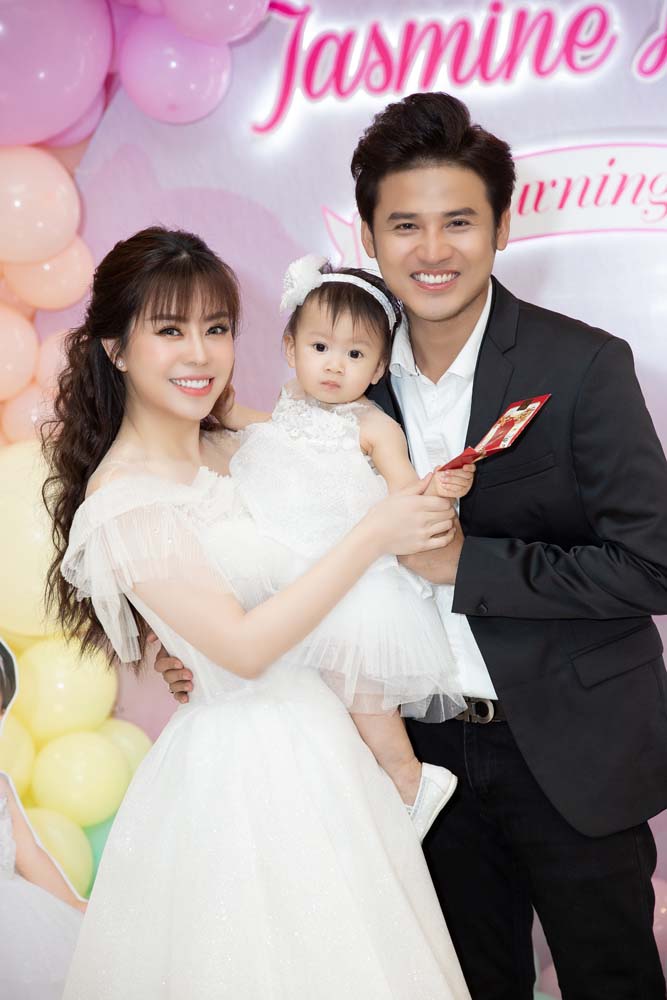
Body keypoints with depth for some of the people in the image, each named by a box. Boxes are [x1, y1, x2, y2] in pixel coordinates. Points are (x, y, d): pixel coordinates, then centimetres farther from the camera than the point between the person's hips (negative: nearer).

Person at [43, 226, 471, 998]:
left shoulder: (231, 450, 5)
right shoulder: (124, 499, -17)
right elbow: (242, 647, -20)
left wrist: (422, 503, -6)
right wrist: (373, 537, -20)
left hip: (313, 736, 7)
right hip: (246, 764, -7)